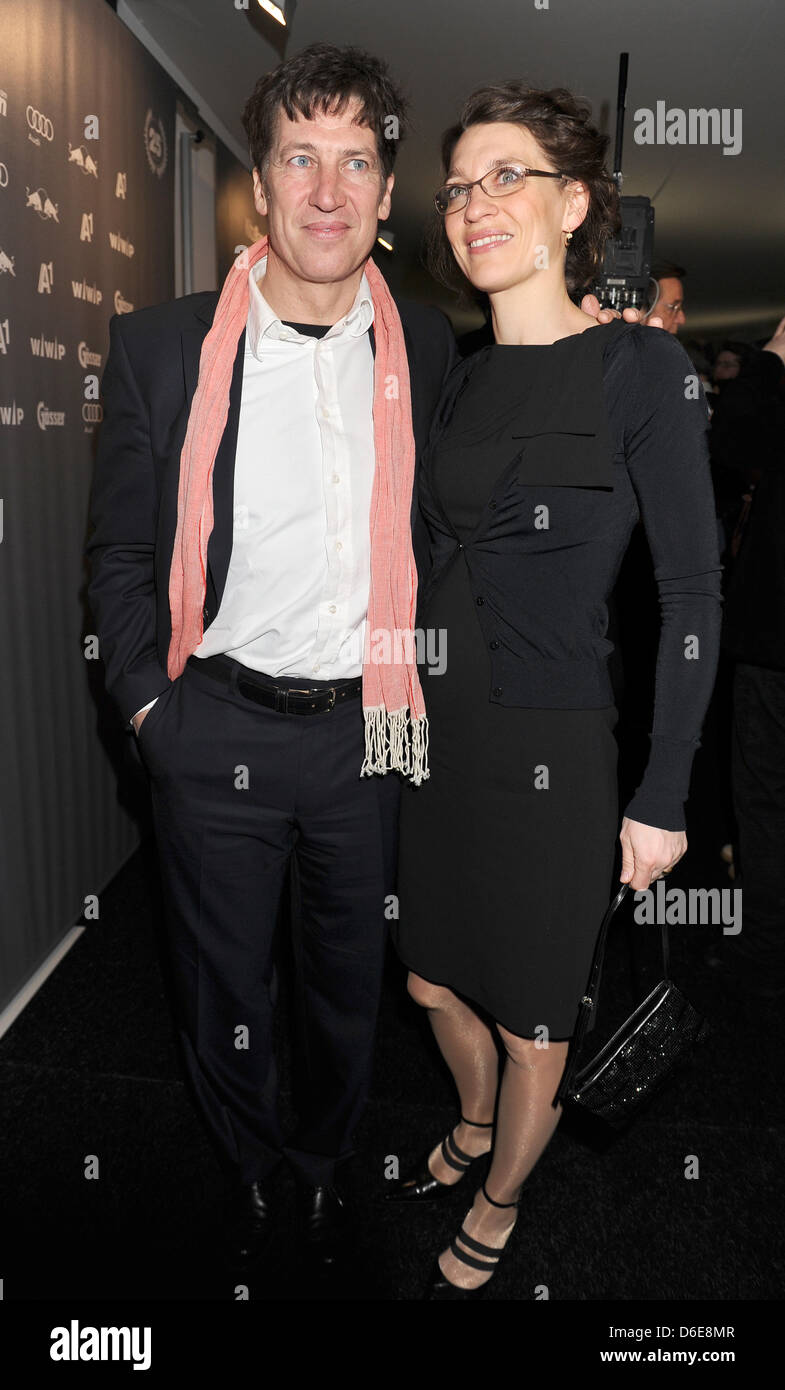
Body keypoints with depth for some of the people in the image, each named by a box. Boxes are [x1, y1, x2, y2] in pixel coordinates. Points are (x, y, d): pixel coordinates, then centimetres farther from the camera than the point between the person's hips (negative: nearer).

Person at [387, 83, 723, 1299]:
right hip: (435, 730, 6)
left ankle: (497, 1209, 41)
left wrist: (663, 798, -13)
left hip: (550, 749, -6)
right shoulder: (465, 380, 7)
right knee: (435, 979, 22)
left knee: (531, 1016, 13)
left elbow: (693, 592, -11)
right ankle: (475, 1128, 53)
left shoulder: (641, 367, -11)